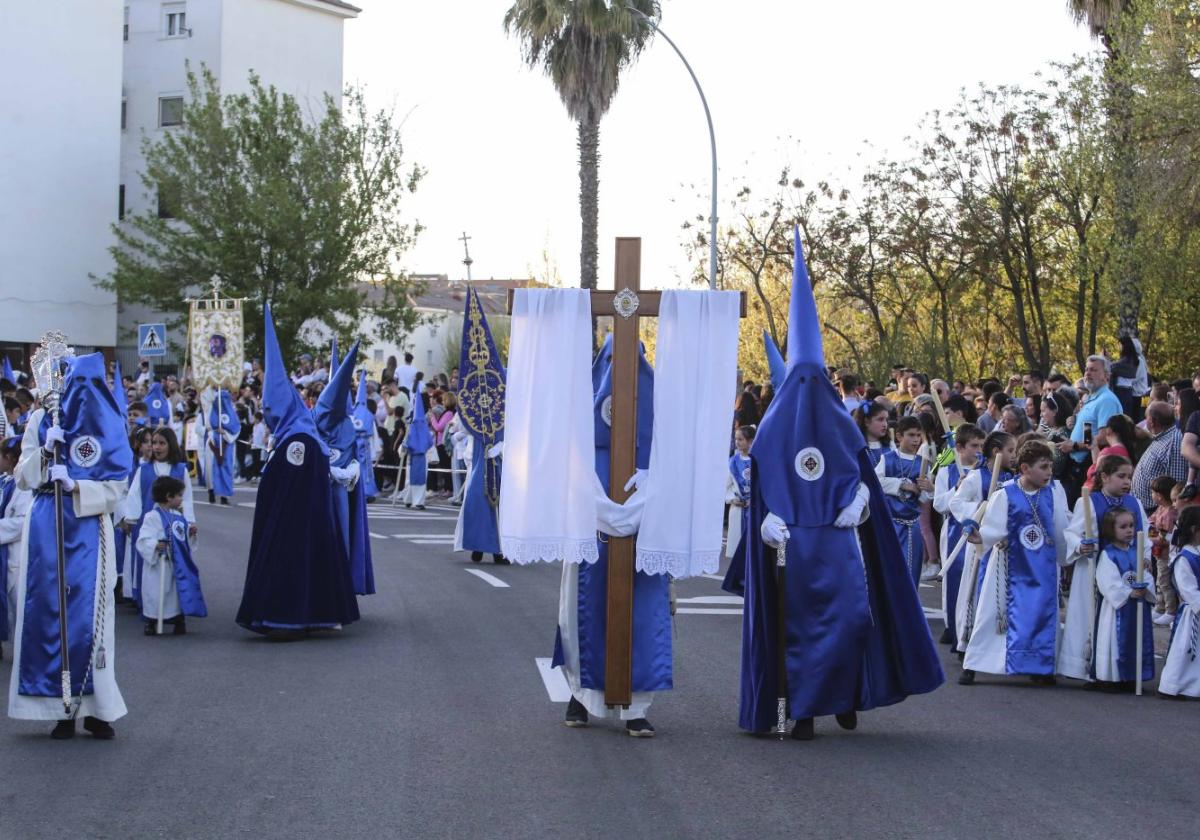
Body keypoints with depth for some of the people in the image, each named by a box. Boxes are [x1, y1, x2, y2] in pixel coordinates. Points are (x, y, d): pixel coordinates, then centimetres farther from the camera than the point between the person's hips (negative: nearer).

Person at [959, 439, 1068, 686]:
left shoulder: (1054, 492, -2)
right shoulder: (1005, 495, -13)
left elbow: (1061, 529, 7)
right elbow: (994, 529, -14)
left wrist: (1065, 554, 13)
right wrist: (979, 537, -29)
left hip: (1043, 568, 3)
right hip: (1012, 566, -3)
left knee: (1043, 612, 6)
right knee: (991, 611, 1)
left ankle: (1039, 667, 20)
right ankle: (972, 665, 9)